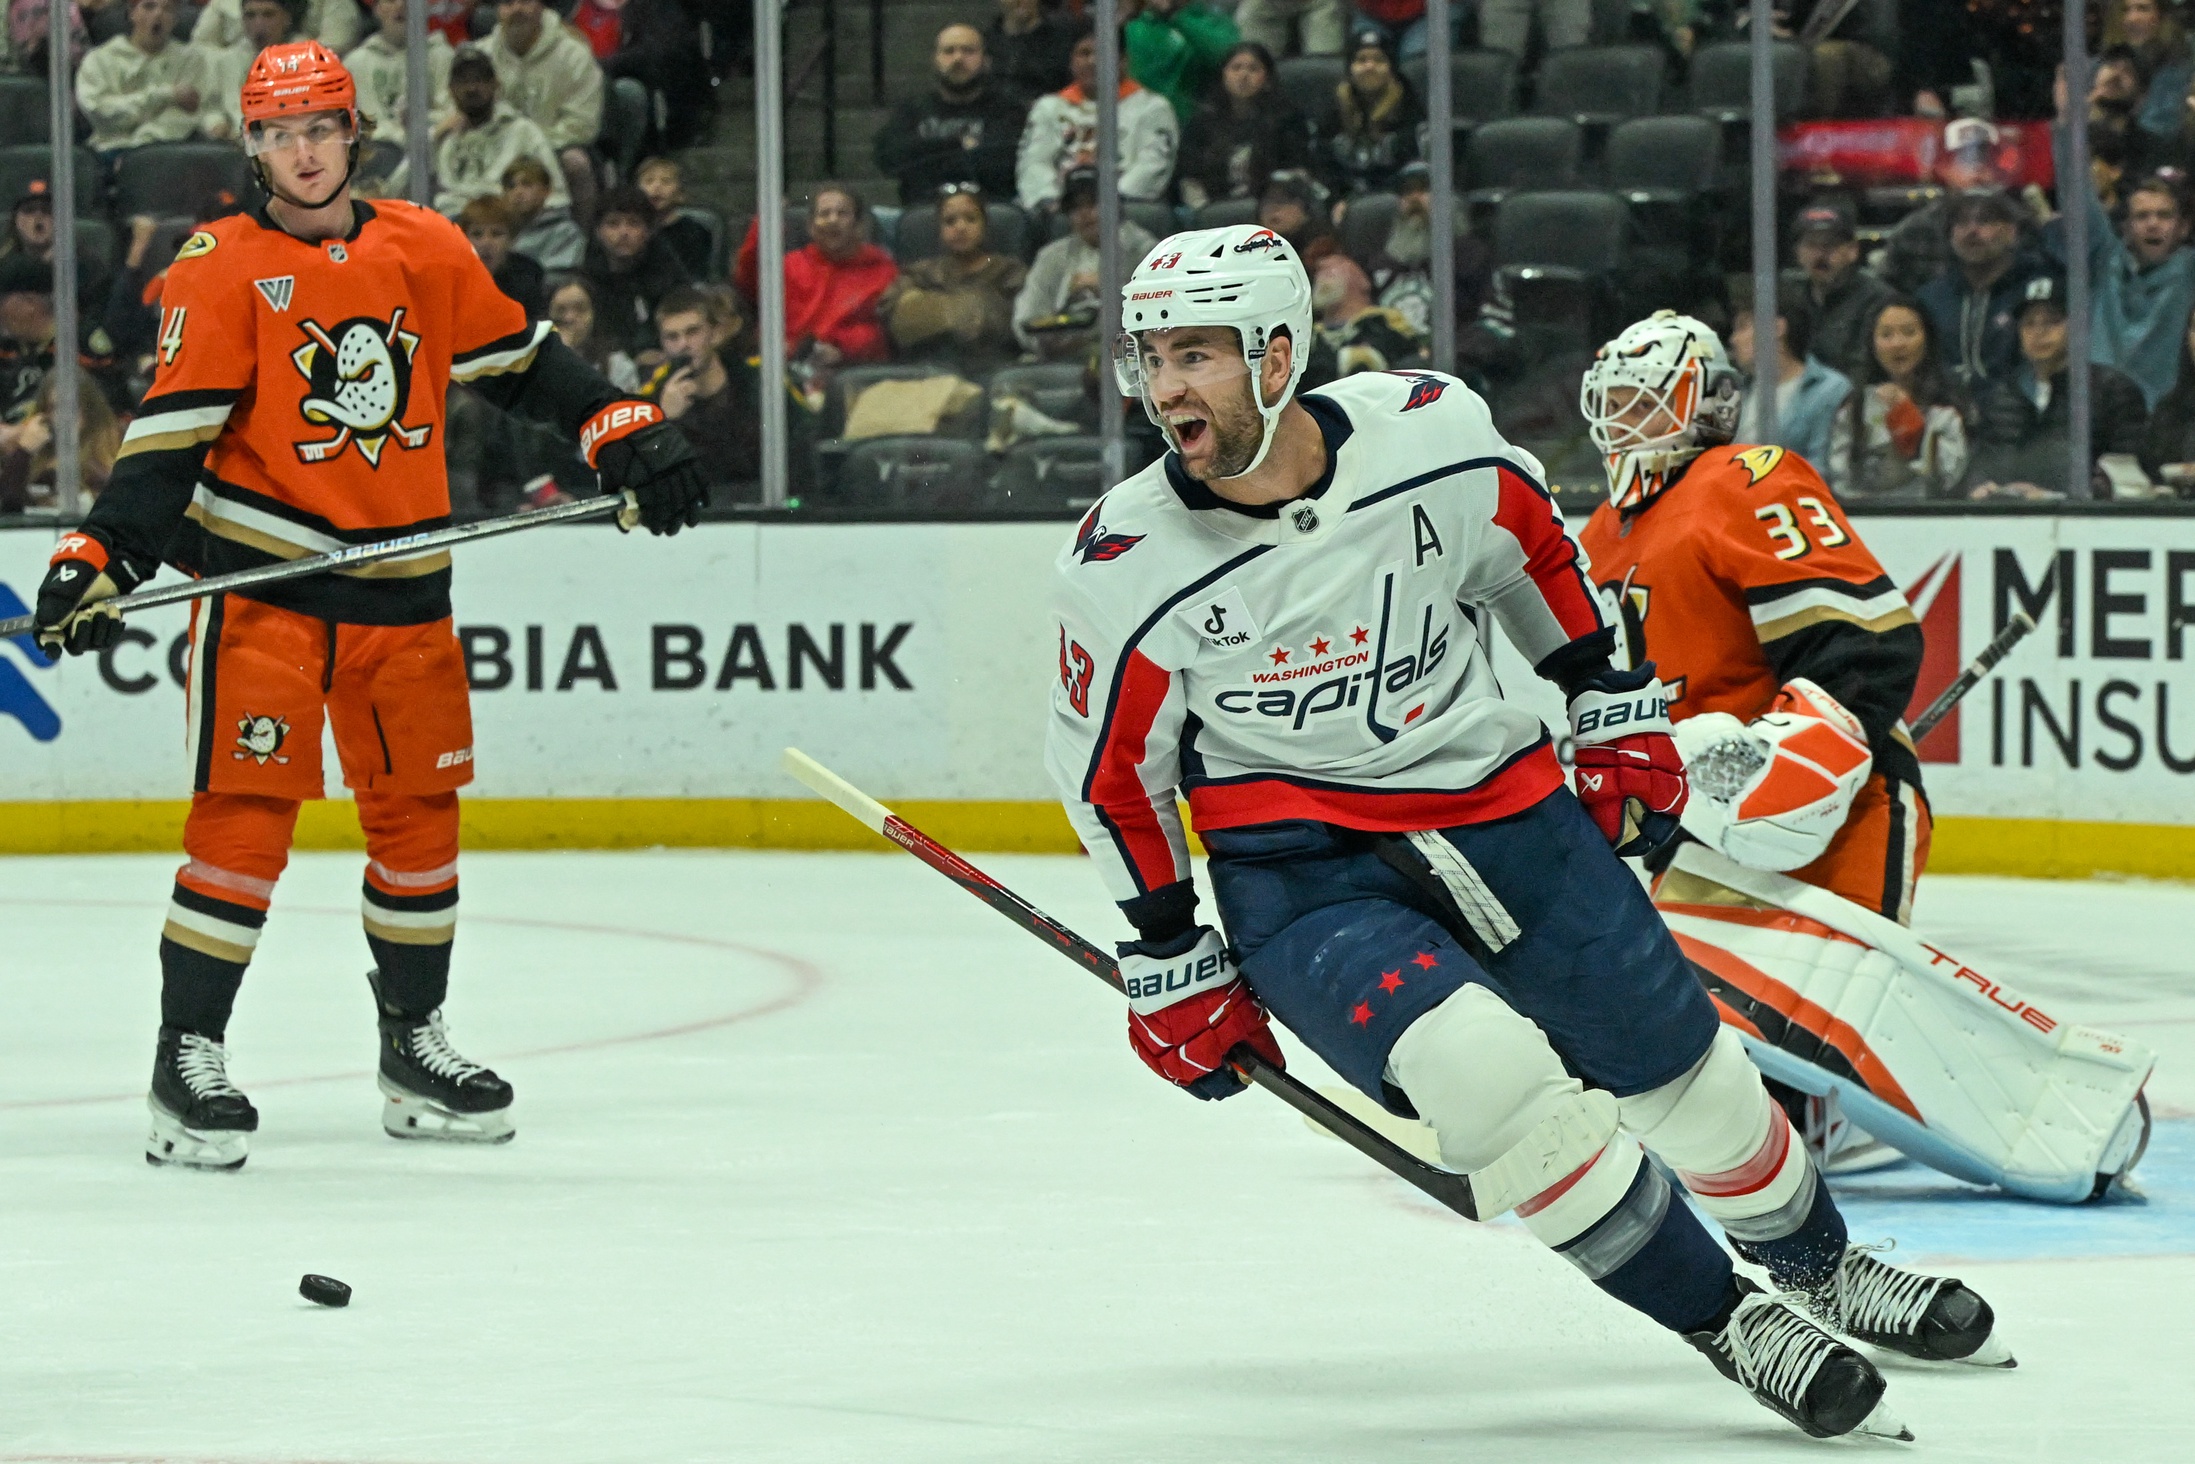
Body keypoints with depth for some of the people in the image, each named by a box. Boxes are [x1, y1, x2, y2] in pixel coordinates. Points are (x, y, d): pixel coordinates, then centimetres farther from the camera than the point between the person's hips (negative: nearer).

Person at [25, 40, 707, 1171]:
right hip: (263, 579, -5)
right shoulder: (221, 270, -6)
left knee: (418, 813, 10)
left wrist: (624, 434, 8)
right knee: (245, 814, -11)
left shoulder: (423, 249, 6)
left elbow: (518, 358, 16)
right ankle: (189, 1057, -4)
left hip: (402, 586, 5)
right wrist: (104, 554, -22)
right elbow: (171, 431, -11)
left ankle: (413, 1043, 24)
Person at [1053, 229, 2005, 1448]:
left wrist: (1617, 711, 14)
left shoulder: (1431, 434, -13)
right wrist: (1169, 963, 3)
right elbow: (1109, 768, -1)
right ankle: (1721, 1320, -10)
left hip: (1501, 807, 3)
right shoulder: (1125, 567, -16)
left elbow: (1537, 551, 8)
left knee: (1681, 1070, 11)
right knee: (1485, 1071, -27)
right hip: (1302, 876, -3)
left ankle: (1818, 1266, 42)